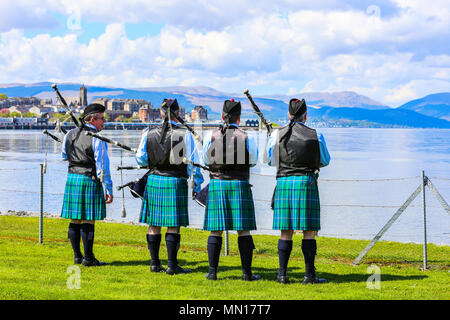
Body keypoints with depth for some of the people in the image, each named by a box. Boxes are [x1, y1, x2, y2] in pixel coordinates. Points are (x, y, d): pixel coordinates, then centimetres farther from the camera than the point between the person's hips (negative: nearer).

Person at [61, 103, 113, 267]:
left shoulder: (70, 134, 8)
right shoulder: (97, 139, -12)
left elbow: (64, 156, 22)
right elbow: (102, 165, -13)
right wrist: (109, 189, -9)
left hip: (72, 179, 7)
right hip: (89, 181, -7)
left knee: (75, 220, 10)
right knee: (88, 221, -2)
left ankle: (77, 256, 17)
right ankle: (88, 258, 2)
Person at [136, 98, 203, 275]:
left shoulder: (149, 134, 1)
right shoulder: (185, 135, -8)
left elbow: (140, 159, 6)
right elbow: (193, 163, -6)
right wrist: (197, 184, 5)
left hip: (154, 181, 3)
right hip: (175, 183, -3)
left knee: (154, 224, 10)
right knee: (173, 226, 1)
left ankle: (154, 263, 15)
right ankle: (172, 265, 2)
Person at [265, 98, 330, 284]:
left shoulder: (276, 135, 3)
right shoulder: (316, 136, 0)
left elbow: (270, 161, 16)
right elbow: (325, 161, 15)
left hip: (283, 182, 2)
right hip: (307, 182, -2)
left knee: (286, 232, 7)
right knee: (309, 232, 2)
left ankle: (282, 274, 7)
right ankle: (309, 275, 1)